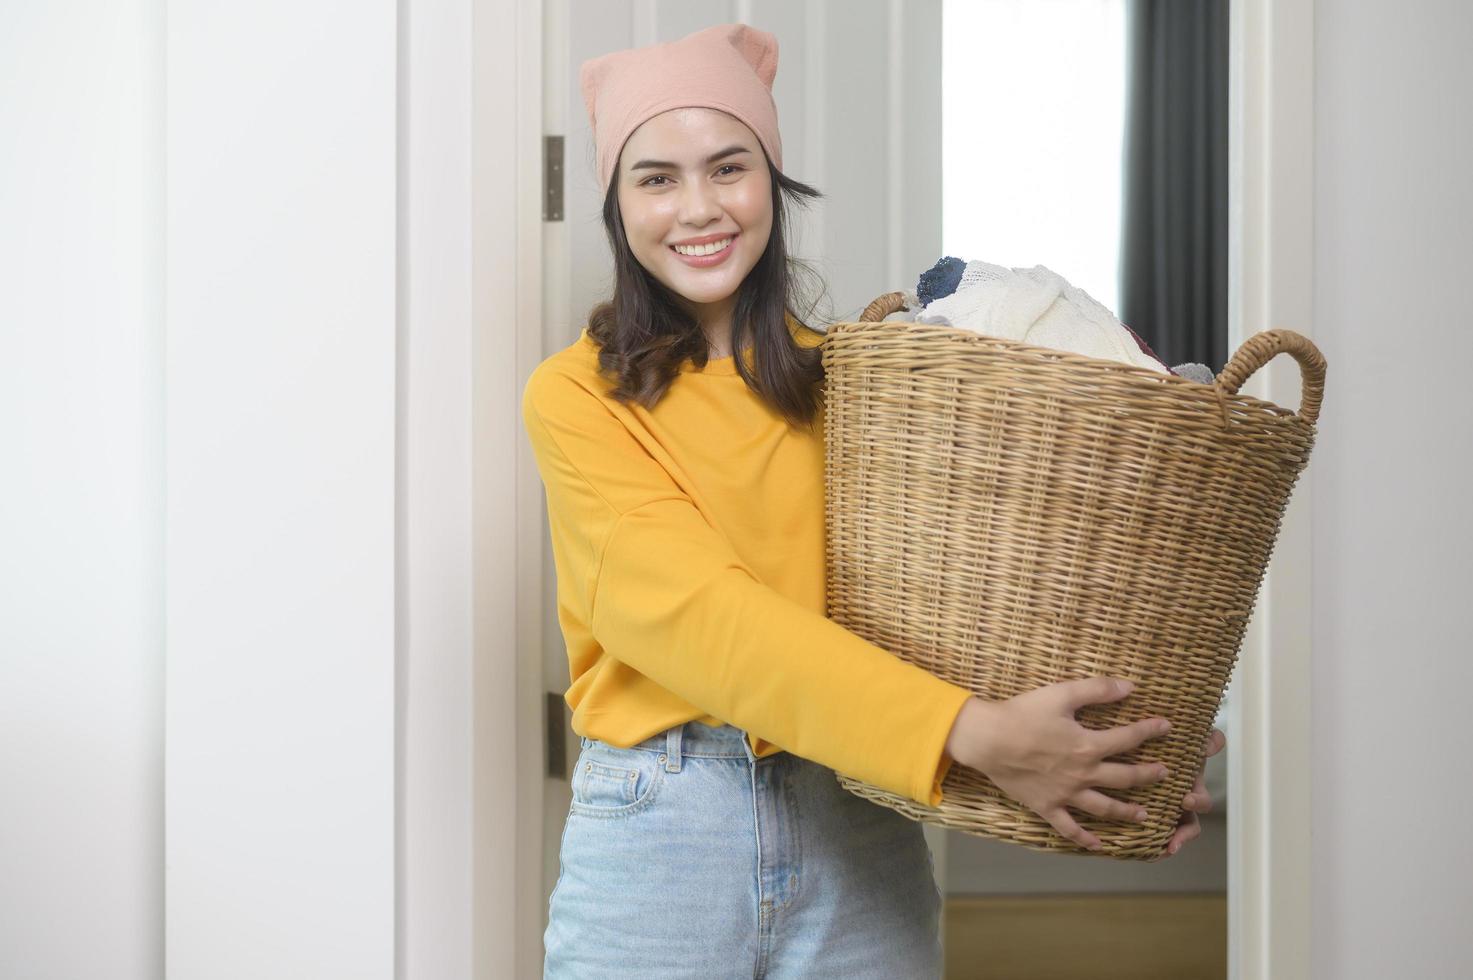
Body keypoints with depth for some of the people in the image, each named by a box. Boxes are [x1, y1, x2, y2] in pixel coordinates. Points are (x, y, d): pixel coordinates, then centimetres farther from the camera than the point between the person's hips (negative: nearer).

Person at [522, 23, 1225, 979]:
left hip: (860, 839, 3)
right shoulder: (576, 396, -4)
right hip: (659, 832, -2)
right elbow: (692, 610, -16)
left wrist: (1144, 751, -12)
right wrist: (965, 733, -25)